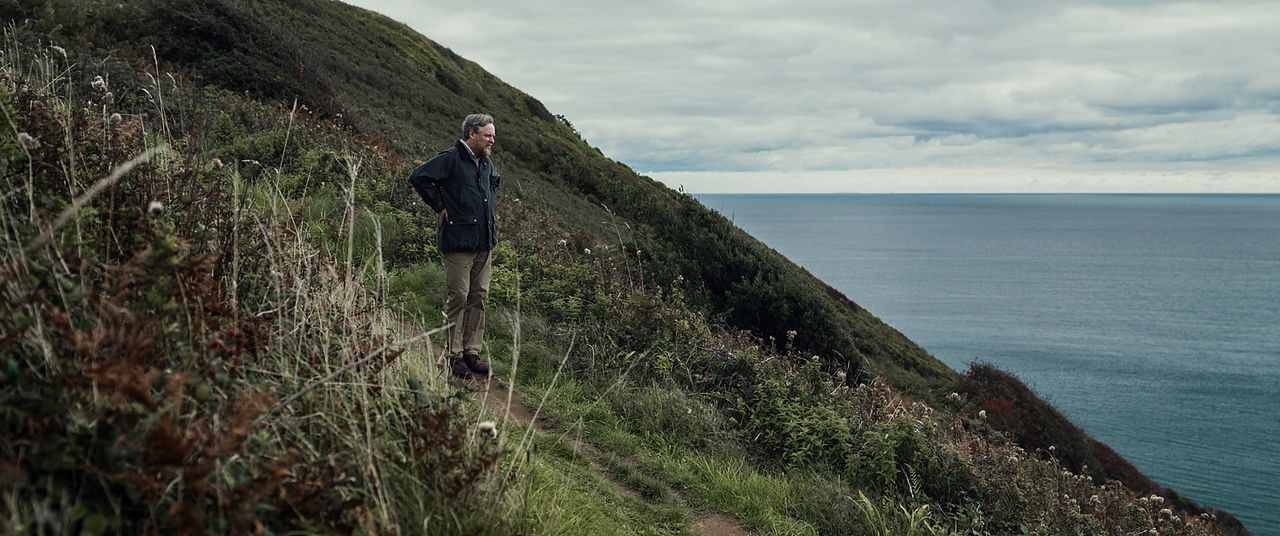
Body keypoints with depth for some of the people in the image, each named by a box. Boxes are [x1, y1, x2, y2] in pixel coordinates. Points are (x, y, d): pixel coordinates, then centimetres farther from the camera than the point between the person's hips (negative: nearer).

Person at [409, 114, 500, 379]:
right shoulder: (451, 158, -11)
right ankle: (454, 354, 4)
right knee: (458, 297, -4)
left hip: (485, 242, 8)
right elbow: (418, 177, -18)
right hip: (458, 242, -8)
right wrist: (439, 206, -13)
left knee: (478, 297, 9)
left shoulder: (485, 163, 15)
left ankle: (472, 351, 16)